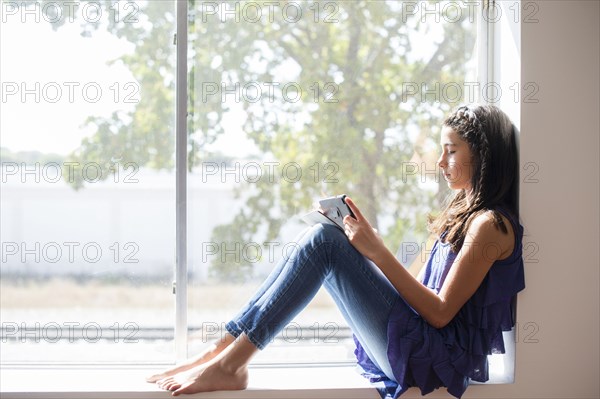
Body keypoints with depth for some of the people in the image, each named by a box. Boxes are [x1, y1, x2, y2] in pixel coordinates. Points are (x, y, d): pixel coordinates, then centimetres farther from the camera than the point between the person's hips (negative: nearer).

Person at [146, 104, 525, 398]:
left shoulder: (490, 224, -11)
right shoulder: (464, 212, 18)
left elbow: (441, 312, -16)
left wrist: (379, 253, -17)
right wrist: (366, 244, 6)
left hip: (442, 356, -9)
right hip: (422, 343, 9)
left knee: (324, 239, -18)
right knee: (322, 238, 1)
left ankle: (228, 364, -16)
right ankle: (225, 350, -5)